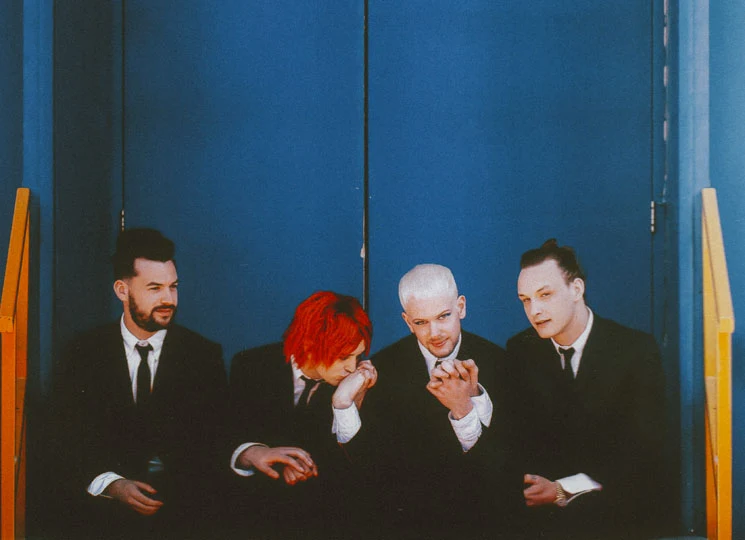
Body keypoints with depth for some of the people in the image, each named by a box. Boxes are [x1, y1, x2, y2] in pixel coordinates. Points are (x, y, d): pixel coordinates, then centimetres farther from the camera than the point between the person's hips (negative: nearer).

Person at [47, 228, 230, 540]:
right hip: (101, 507, 0)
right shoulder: (84, 355, 7)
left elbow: (215, 442, 4)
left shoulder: (204, 356, 7)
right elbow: (66, 441, 3)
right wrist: (111, 485, -14)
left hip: (183, 506, 0)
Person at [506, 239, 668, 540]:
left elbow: (643, 450, -10)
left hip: (620, 510, -3)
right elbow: (520, 437, 5)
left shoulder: (637, 349, -6)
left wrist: (564, 490, -18)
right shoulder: (521, 351, 5)